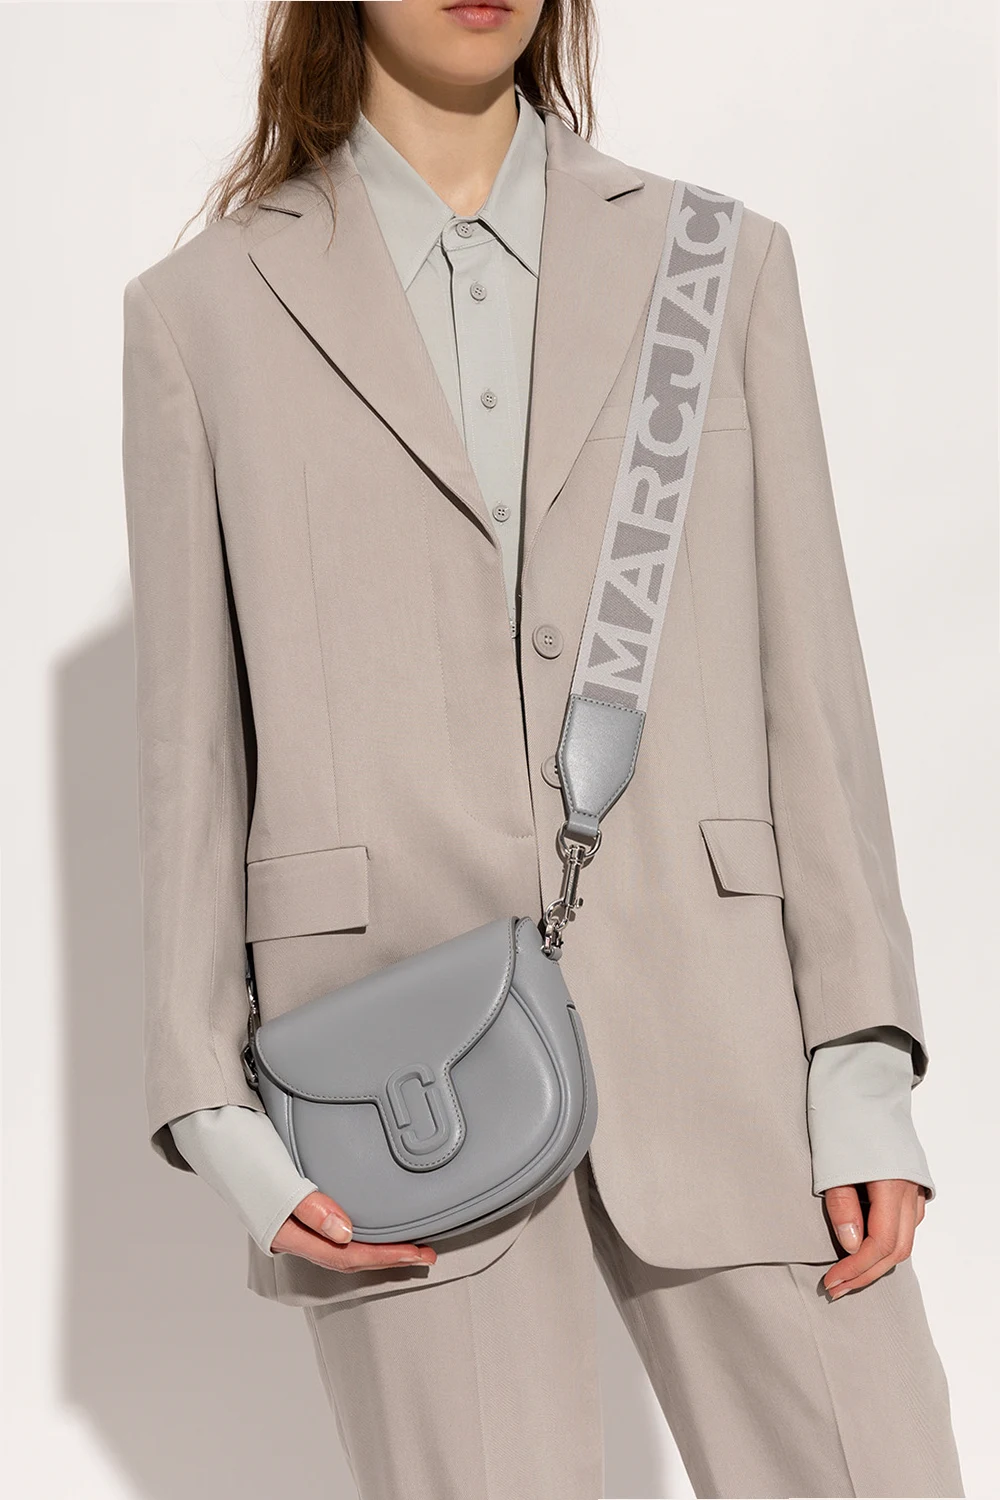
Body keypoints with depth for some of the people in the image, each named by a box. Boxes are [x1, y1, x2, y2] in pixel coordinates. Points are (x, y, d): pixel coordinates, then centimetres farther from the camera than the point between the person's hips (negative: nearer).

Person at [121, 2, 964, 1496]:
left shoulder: (718, 262, 12)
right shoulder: (203, 311, 8)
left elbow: (807, 678, 7)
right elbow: (192, 739, 7)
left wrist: (865, 1067, -1)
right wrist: (216, 1110, -1)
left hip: (707, 1014, 2)